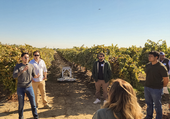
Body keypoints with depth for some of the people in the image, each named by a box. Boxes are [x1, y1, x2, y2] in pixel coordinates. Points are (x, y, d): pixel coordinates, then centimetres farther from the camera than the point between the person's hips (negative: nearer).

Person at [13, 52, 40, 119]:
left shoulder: (31, 66, 0)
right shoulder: (17, 66, -6)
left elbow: (34, 76, 7)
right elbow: (14, 76, -20)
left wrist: (37, 76, -19)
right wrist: (23, 70, -35)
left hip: (29, 87, 2)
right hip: (20, 88, -1)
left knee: (33, 103, 3)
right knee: (21, 104, 8)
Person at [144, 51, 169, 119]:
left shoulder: (161, 67, -17)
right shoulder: (148, 65, 2)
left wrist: (162, 86, 2)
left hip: (156, 89, -6)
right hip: (146, 88, 6)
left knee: (157, 105, 11)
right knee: (149, 103, 21)